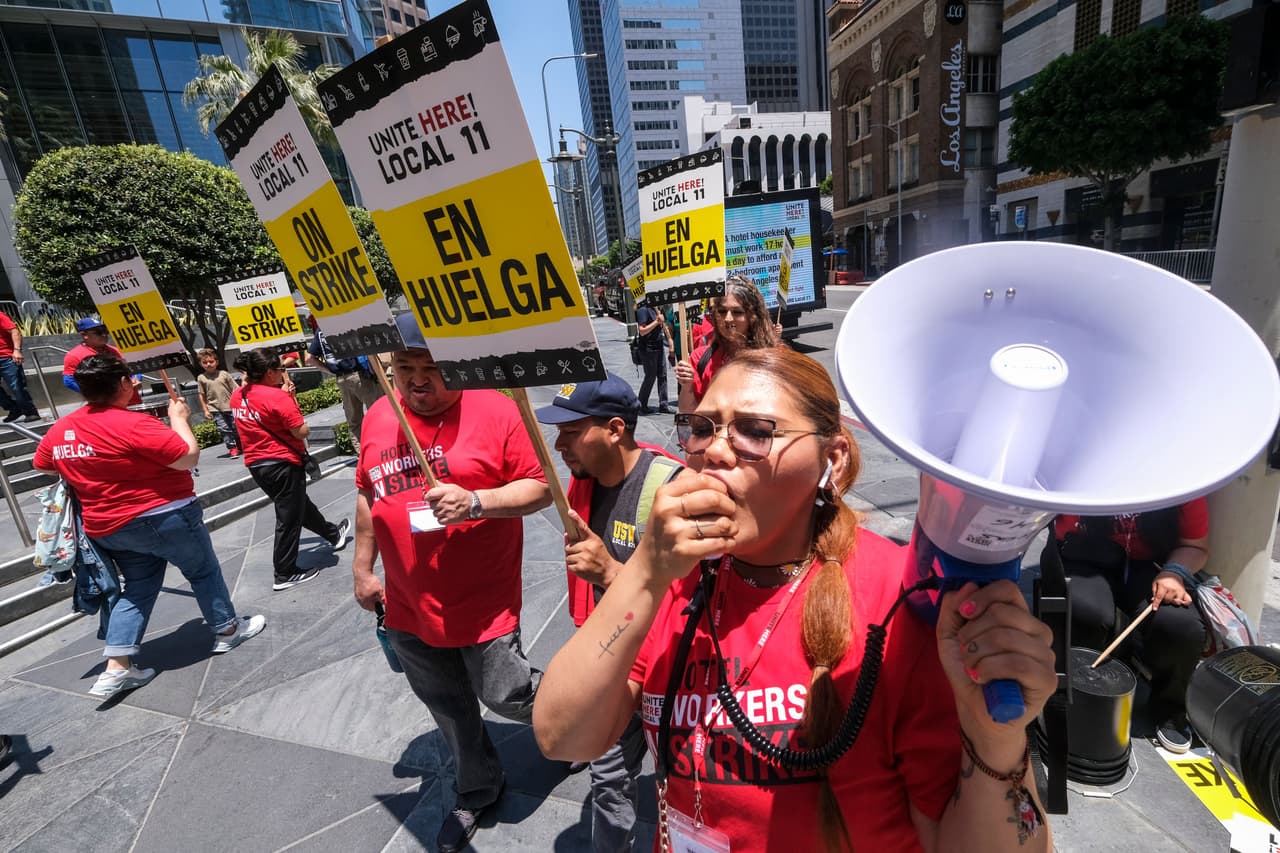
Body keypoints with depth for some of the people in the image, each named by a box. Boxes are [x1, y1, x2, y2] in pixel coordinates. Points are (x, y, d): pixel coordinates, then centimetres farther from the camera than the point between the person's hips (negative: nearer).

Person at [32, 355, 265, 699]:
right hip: (163, 516, -7)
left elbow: (42, 464, 19)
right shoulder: (132, 423, -24)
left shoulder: (59, 430, 1)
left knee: (138, 588, 19)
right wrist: (178, 419, -10)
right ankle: (228, 630, 27)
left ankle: (117, 667, 14)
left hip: (107, 527, 7)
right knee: (203, 571, 13)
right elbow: (188, 457, -24)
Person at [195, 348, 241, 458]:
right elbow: (202, 395, 6)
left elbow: (234, 390, 3)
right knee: (224, 429, -4)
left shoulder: (224, 374, 1)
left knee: (236, 427, 7)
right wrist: (205, 410, 3)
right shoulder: (201, 378, 3)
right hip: (215, 409, 0)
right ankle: (232, 448, 3)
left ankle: (241, 446, 23)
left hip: (230, 407, 0)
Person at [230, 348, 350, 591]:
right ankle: (285, 574, 12)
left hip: (256, 464, 9)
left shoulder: (237, 396, 3)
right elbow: (301, 432, -19)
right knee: (289, 519, 3)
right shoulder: (277, 396, -20)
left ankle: (333, 534, 43)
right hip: (282, 464, -9)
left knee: (298, 505, 23)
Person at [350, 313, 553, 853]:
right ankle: (476, 792, 48)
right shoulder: (378, 418, 2)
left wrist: (476, 501, -28)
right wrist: (362, 567, 15)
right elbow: (367, 494, 13)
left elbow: (538, 488, -13)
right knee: (448, 709, 22)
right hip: (409, 607, 6)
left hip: (485, 602, -5)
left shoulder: (493, 410, -15)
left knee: (504, 696, 8)